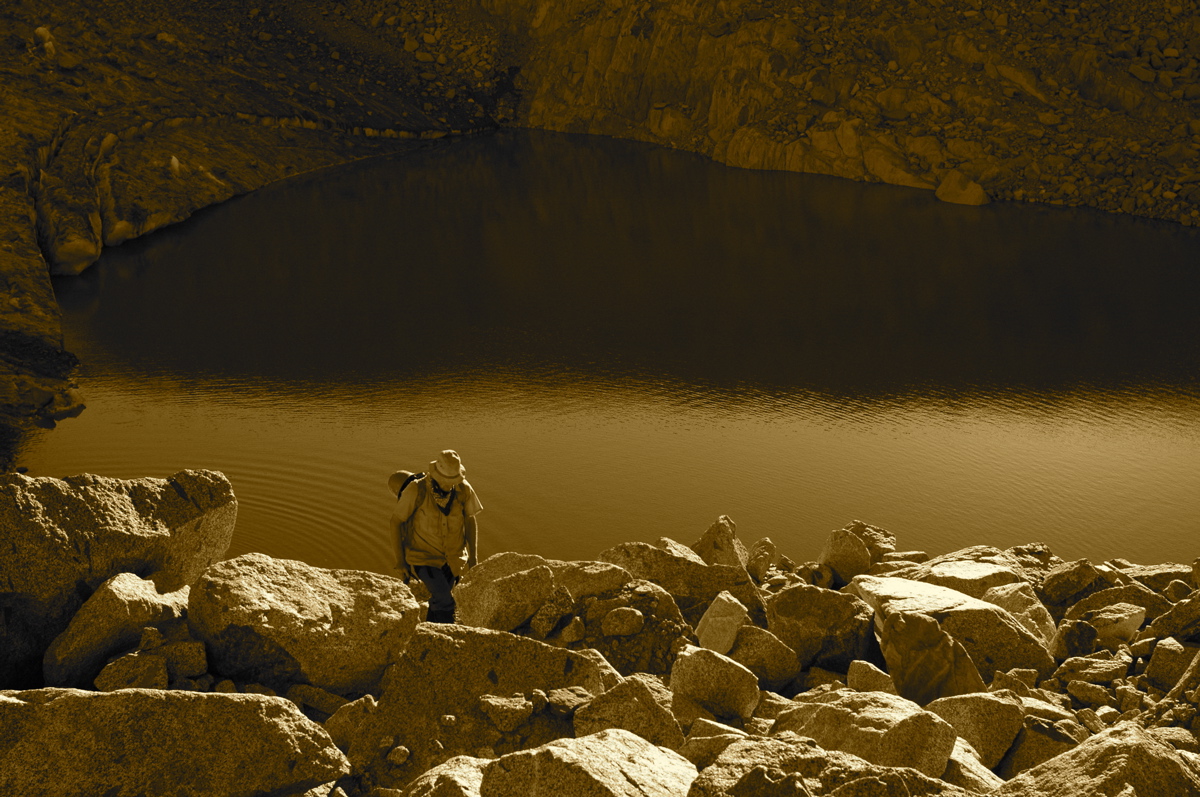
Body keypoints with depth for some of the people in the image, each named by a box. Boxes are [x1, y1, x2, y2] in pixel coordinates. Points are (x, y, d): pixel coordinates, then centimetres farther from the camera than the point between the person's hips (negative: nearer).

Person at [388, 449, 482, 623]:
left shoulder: (464, 489, -12)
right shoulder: (416, 489, -22)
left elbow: (470, 521, 2)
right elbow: (396, 520, -11)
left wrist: (473, 556, -1)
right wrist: (399, 558, -10)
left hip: (452, 558, 4)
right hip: (423, 557, -4)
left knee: (438, 600, 17)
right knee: (445, 600, -21)